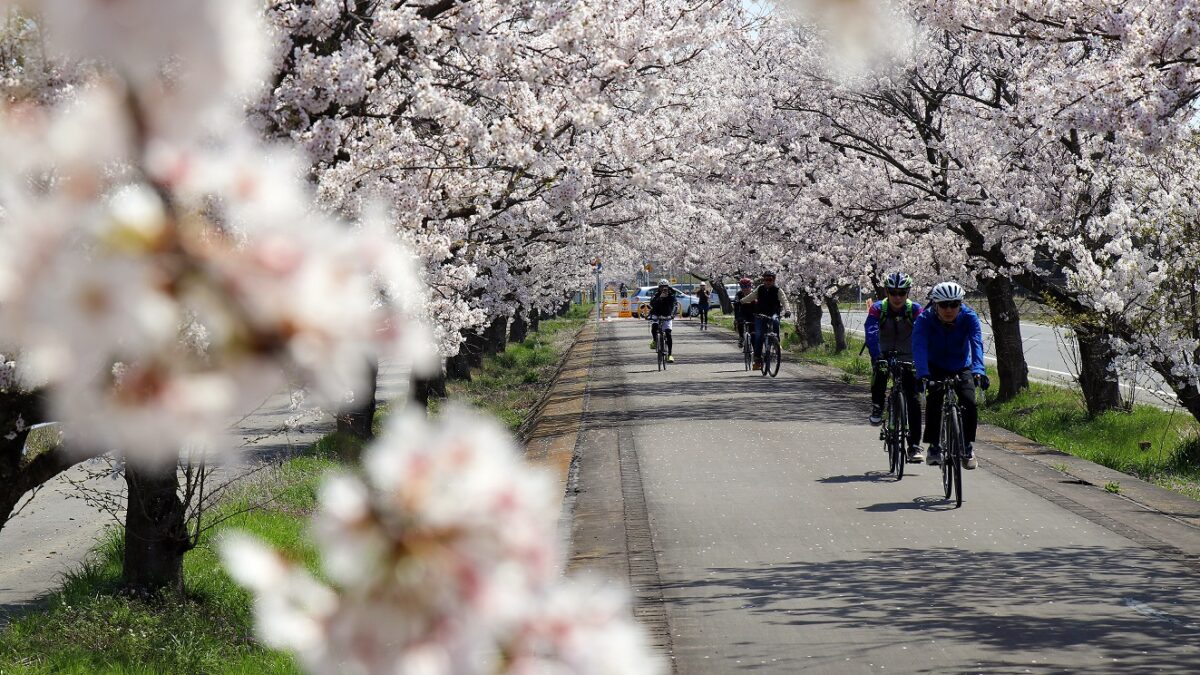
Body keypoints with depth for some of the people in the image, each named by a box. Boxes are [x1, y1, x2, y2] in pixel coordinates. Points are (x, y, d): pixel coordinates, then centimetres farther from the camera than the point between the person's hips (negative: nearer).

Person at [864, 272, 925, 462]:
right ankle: (877, 407, -9)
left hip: (907, 358, 1)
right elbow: (871, 333, -32)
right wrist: (876, 357, -49)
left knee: (913, 400, -9)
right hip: (885, 353, -1)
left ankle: (914, 446, -4)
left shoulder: (915, 310, -16)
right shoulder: (878, 309, -18)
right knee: (879, 370, -35)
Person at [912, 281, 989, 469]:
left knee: (969, 404, -19)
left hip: (962, 369, 1)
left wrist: (978, 370, -53)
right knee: (933, 402, -23)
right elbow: (919, 347, -37)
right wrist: (922, 374, -54)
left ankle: (968, 447, -3)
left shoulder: (969, 317, -22)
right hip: (936, 368, -1)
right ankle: (934, 447, -9)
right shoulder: (925, 319, -25)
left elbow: (976, 344, -35)